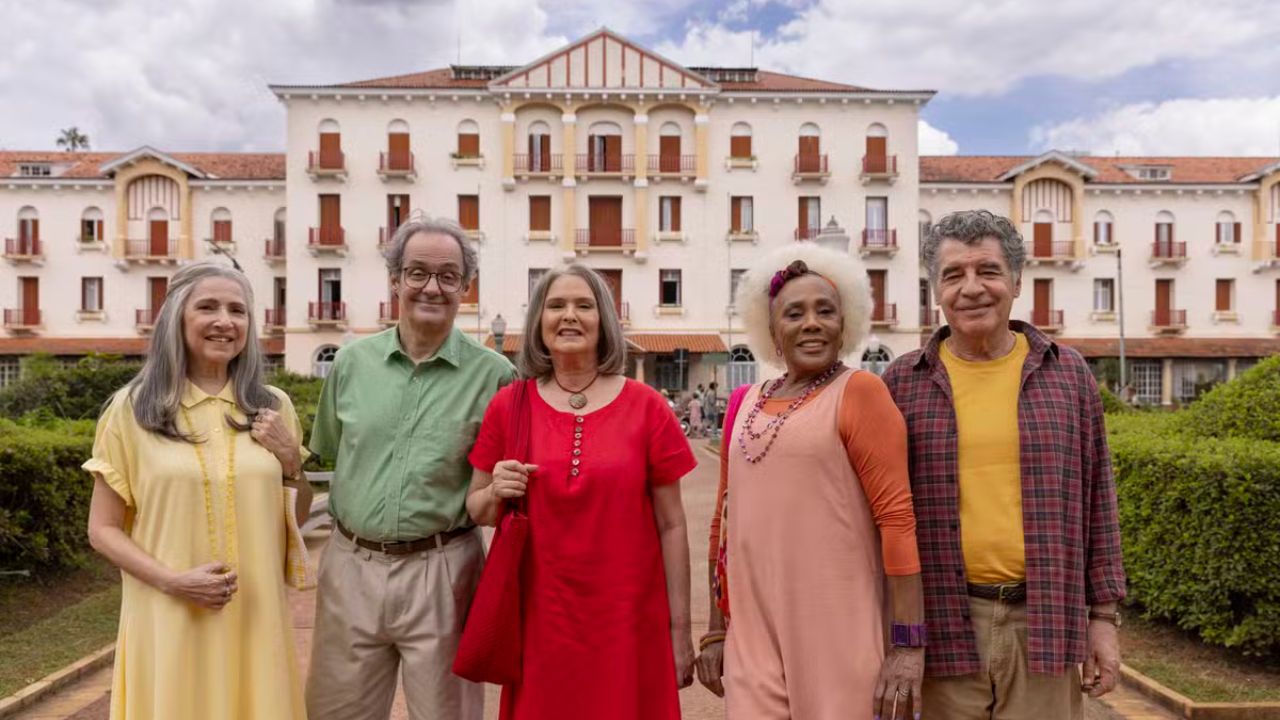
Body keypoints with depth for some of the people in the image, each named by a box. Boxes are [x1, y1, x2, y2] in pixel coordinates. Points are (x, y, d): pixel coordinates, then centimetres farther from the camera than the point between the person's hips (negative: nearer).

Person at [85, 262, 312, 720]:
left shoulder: (273, 407, 3)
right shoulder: (133, 409, -4)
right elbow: (103, 530, 1)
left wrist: (291, 462, -7)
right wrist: (172, 581, -14)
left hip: (256, 617, 2)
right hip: (169, 619, -2)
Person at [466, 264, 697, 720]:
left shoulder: (646, 407, -5)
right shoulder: (509, 406, -1)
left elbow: (671, 526, -1)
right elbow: (476, 510, 10)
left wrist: (680, 628, 0)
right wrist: (495, 494, -12)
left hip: (628, 620, -1)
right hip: (538, 619, 1)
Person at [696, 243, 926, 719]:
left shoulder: (857, 392, -6)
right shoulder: (747, 404, 9)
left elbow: (897, 515, -12)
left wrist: (908, 643, -16)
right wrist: (716, 630, 14)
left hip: (838, 635, -4)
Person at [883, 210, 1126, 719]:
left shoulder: (1068, 373, 4)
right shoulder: (902, 384, 0)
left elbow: (1097, 503, 8)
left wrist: (1104, 616, 6)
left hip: (1044, 622, 1)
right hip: (943, 625, -1)